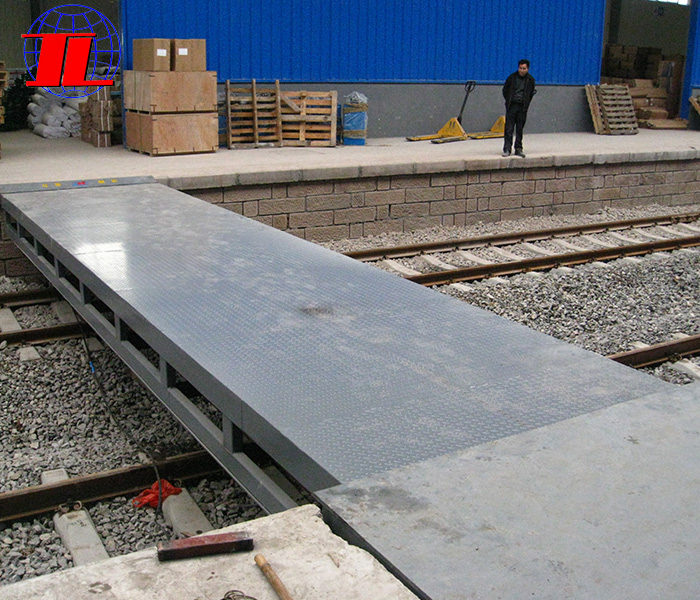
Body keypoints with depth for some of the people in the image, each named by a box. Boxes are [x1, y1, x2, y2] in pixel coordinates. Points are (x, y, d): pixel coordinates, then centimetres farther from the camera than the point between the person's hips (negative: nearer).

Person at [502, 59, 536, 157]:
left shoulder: (530, 80, 5)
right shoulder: (512, 77, 1)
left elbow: (531, 93, 16)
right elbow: (505, 90, 11)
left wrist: (526, 103, 10)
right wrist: (508, 101, 8)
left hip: (522, 107, 1)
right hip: (512, 106, -1)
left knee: (520, 129, 6)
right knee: (509, 128, -6)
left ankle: (518, 149, 12)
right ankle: (507, 149, -4)